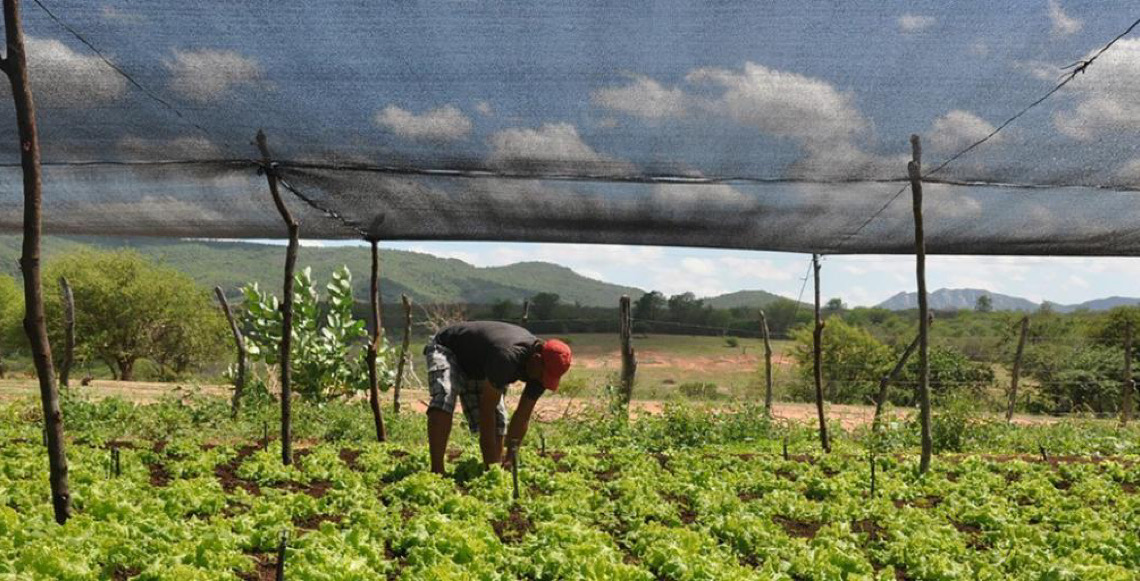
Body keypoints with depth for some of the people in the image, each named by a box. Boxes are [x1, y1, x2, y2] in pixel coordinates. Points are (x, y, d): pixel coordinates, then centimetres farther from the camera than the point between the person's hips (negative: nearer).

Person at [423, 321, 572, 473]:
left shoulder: (540, 370, -18)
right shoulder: (507, 356, -43)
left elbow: (523, 416, -11)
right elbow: (487, 409, -37)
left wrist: (510, 459, -17)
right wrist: (491, 463, -34)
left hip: (476, 367, 7)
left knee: (497, 419, -3)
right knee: (445, 399, -34)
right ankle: (437, 471, -37)